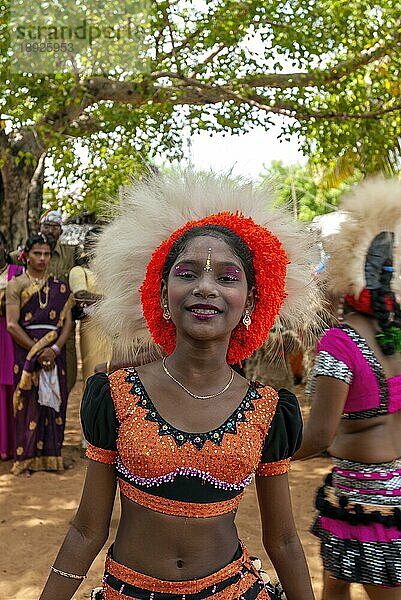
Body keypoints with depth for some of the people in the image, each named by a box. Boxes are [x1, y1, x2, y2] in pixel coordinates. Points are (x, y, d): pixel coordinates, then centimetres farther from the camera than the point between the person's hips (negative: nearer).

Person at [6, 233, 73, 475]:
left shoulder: (59, 287, 10)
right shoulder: (16, 285, 2)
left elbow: (67, 322, 3)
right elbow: (12, 325, -6)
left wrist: (55, 349, -13)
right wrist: (37, 350, -12)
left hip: (55, 351, 2)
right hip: (26, 350, -2)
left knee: (54, 400, 2)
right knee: (28, 400, -2)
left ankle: (51, 456, 10)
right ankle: (26, 458, 5)